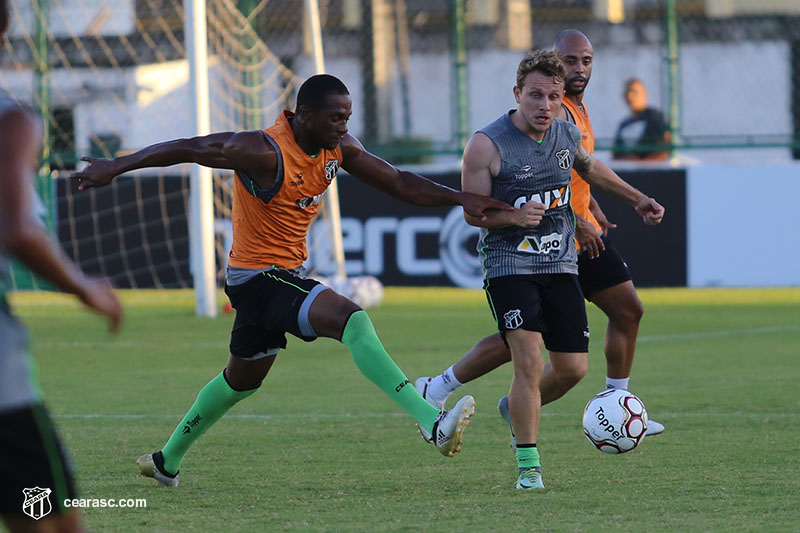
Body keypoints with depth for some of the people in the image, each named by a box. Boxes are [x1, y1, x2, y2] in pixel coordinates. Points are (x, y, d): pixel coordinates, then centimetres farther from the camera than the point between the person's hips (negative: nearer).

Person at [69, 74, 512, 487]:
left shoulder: (338, 148, 2)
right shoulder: (265, 152, -22)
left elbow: (399, 183, 7)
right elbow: (186, 149, -17)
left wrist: (460, 199, -4)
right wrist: (117, 166, -16)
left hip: (282, 276, 10)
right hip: (259, 277, -10)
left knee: (242, 379, 24)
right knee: (351, 319, -28)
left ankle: (167, 461, 41)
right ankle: (433, 424, -39)